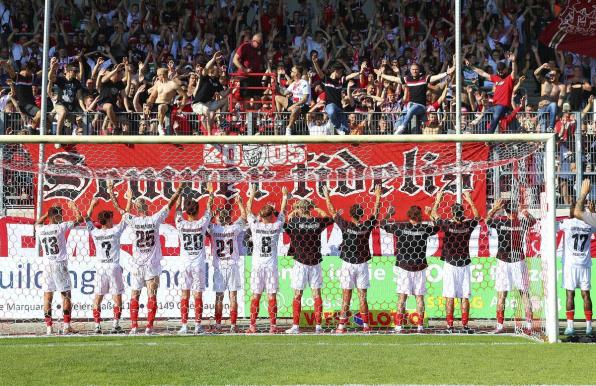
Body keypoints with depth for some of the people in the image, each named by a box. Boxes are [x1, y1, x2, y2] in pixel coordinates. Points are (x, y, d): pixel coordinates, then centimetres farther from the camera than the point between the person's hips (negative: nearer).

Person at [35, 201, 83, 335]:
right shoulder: (61, 227, -8)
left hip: (47, 266, 4)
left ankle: (48, 327, 0)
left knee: (47, 296, 3)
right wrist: (74, 207, 15)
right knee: (66, 296, 4)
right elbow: (80, 219, 1)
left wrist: (48, 213, 28)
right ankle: (66, 326, 1)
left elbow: (37, 223, 31)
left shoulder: (40, 229, 4)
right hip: (60, 265, -4)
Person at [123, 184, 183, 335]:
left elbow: (126, 213, 18)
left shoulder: (133, 221, -5)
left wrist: (129, 199, 35)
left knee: (134, 296, 7)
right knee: (152, 296, 0)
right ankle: (149, 326, -5)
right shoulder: (155, 219, -8)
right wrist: (178, 190, 13)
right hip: (152, 265, -1)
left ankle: (134, 326, 3)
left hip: (137, 265, 1)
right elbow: (169, 205, 2)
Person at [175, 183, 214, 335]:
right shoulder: (202, 224, -6)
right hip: (199, 264, -1)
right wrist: (210, 193, 24)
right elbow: (209, 209, 11)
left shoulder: (181, 224, -5)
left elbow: (178, 210, 14)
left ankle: (184, 325, 1)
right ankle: (198, 325, 0)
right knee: (198, 295, 1)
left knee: (185, 295, 4)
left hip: (185, 264, 1)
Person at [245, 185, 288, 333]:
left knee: (255, 296, 3)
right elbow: (283, 211, 13)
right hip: (272, 266, -1)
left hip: (257, 265, 1)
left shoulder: (255, 226, -3)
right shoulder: (276, 227, -4)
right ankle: (273, 326, 0)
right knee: (272, 296, 1)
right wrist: (285, 196, 26)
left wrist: (251, 196, 26)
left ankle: (252, 325, 2)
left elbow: (248, 210, 13)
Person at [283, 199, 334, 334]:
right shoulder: (318, 221, 0)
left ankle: (295, 326, 0)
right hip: (315, 262, 2)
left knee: (297, 295, 2)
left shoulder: (294, 221, -8)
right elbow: (329, 218, 19)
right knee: (316, 294, 6)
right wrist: (316, 209, 23)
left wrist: (293, 212, 10)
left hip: (300, 262, -2)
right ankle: (318, 326, 5)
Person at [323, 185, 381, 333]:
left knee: (346, 297, 0)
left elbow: (332, 212, -1)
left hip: (347, 265, -1)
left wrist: (327, 196, 9)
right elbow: (375, 214, 11)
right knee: (362, 297, 6)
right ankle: (366, 325, 8)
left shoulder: (345, 226, -10)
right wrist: (378, 197, 22)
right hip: (362, 265, 1)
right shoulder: (367, 226, -5)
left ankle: (342, 325, -1)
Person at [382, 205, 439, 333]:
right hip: (420, 267, 1)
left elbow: (383, 224, 6)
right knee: (419, 296, 7)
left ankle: (398, 326, -3)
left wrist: (389, 213, 21)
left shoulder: (401, 227, -5)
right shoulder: (425, 228, -2)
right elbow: (437, 227, 18)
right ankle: (420, 325, 8)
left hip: (403, 266, -1)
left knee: (402, 296, 0)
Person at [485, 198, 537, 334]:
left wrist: (495, 208, 19)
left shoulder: (500, 221, -7)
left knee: (501, 295, 3)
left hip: (503, 262, 0)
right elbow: (533, 220, 18)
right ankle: (529, 325, 4)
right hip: (519, 261, 1)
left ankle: (500, 326, 3)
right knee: (525, 294, 6)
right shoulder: (522, 222, -6)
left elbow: (487, 219, 15)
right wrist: (526, 213, 27)